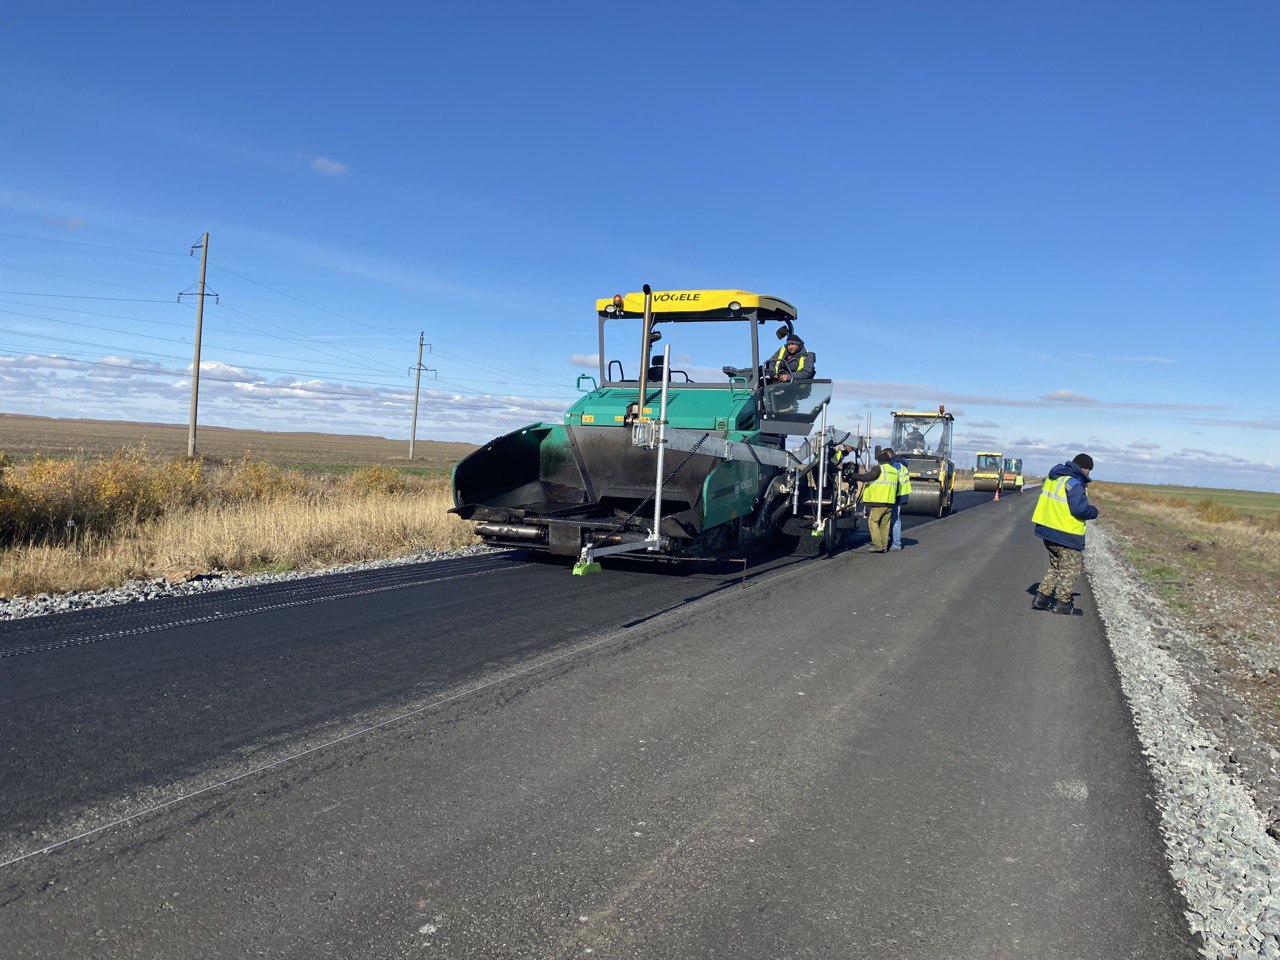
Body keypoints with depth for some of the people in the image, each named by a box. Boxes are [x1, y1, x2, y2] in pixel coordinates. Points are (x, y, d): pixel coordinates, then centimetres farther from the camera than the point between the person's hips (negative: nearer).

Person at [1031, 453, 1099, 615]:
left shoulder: (1053, 477, 10)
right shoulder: (1074, 483, -18)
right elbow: (1079, 509, -25)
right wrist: (1094, 511, -4)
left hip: (1047, 529, 9)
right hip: (1066, 535, -9)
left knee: (1056, 567, 21)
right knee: (1072, 568, 6)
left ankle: (1041, 597, 17)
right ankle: (1062, 603, 8)